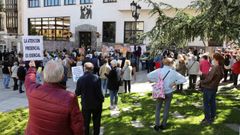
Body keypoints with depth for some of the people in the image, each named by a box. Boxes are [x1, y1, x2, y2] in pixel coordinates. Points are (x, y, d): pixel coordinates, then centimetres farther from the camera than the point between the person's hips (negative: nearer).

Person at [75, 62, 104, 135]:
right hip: (96, 104, -1)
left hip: (85, 104, 1)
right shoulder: (96, 78, -20)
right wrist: (102, 99, -2)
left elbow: (77, 93, -5)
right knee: (96, 122, 18)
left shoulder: (80, 79, -14)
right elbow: (99, 92, -20)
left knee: (86, 123, 17)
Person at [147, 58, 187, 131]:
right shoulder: (173, 72, -10)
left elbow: (149, 76, -18)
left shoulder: (159, 70, -8)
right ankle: (163, 125, 22)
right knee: (166, 109, 13)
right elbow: (183, 79, -12)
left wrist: (155, 81, -5)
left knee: (158, 109, 12)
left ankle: (157, 125, 13)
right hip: (168, 93, -1)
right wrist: (175, 82, -9)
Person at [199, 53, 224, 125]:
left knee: (206, 103, 0)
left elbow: (209, 79, -23)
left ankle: (207, 119, 5)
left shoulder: (215, 68, -24)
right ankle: (212, 117, 28)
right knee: (212, 102, 17)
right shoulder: (221, 69, 4)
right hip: (214, 87, 9)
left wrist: (201, 82, -9)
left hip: (208, 88, -9)